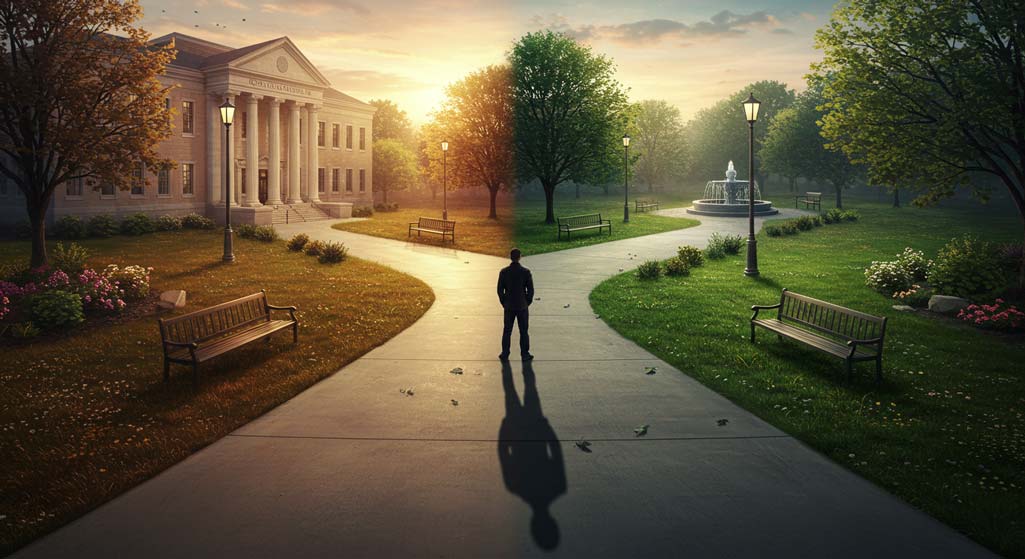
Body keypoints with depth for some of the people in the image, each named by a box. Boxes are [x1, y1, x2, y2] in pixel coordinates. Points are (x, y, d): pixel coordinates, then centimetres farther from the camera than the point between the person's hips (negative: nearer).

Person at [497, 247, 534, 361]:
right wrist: (527, 303, 7)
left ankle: (505, 354, 15)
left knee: (507, 331, 11)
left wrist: (504, 303, 10)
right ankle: (525, 354, 11)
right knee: (523, 332, 8)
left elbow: (500, 290, -3)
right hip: (522, 306, -1)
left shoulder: (504, 272, -6)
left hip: (509, 307, 1)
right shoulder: (525, 272, -10)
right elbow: (530, 290, -7)